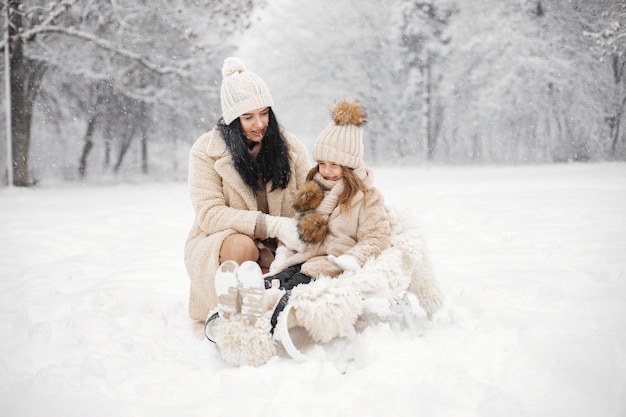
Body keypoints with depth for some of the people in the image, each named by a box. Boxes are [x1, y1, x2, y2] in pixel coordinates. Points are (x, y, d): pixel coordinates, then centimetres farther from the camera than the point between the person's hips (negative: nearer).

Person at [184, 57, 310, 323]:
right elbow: (209, 214, -14)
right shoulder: (206, 151, -5)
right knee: (242, 245, -37)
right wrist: (271, 225, -25)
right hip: (218, 247, -2)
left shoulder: (289, 147, 5)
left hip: (277, 252, 2)